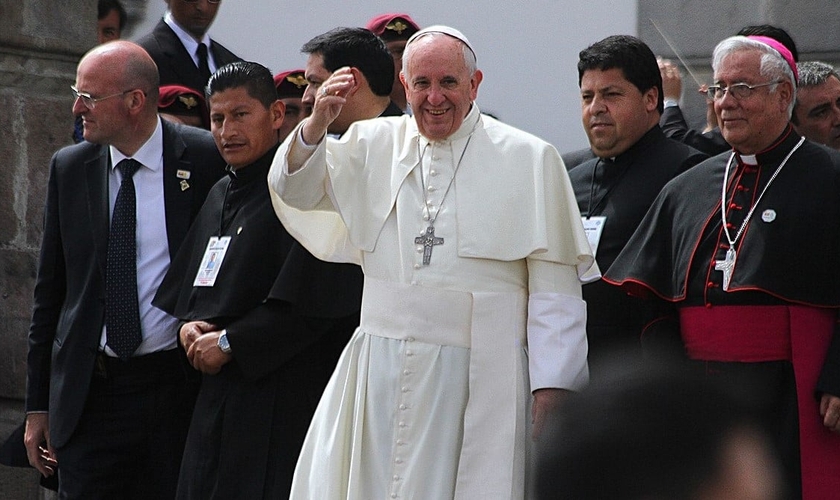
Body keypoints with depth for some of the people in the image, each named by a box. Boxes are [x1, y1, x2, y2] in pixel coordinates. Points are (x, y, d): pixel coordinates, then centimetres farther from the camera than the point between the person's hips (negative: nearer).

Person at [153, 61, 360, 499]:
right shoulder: (221, 195, 17)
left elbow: (310, 299, -19)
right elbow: (186, 283, 25)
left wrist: (229, 343, -13)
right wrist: (188, 324, 3)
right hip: (216, 396, 8)